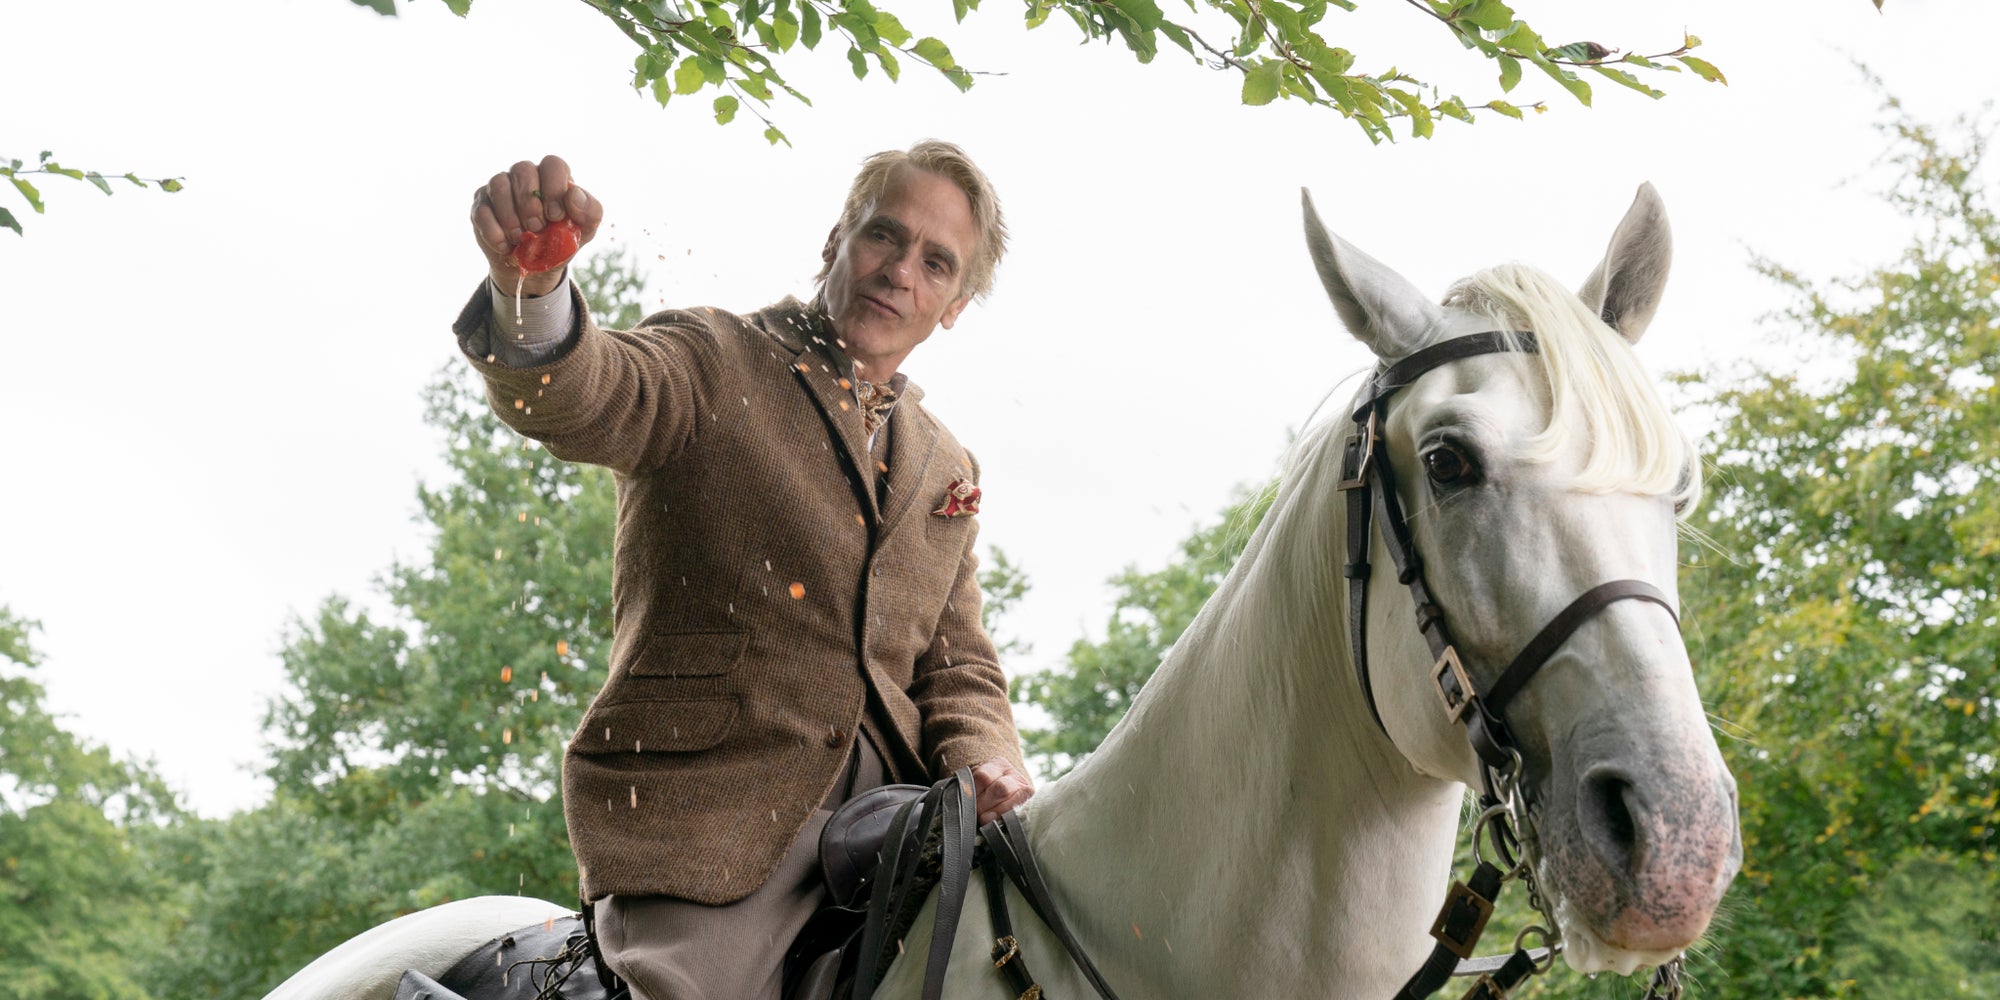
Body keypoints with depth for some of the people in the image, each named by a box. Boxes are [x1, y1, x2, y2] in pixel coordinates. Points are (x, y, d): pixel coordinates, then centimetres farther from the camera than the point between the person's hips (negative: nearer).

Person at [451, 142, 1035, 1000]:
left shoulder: (947, 469, 22)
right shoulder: (713, 361, 5)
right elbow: (579, 398, -17)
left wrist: (981, 761, -3)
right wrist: (530, 287, -40)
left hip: (889, 802, 5)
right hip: (704, 795, -5)